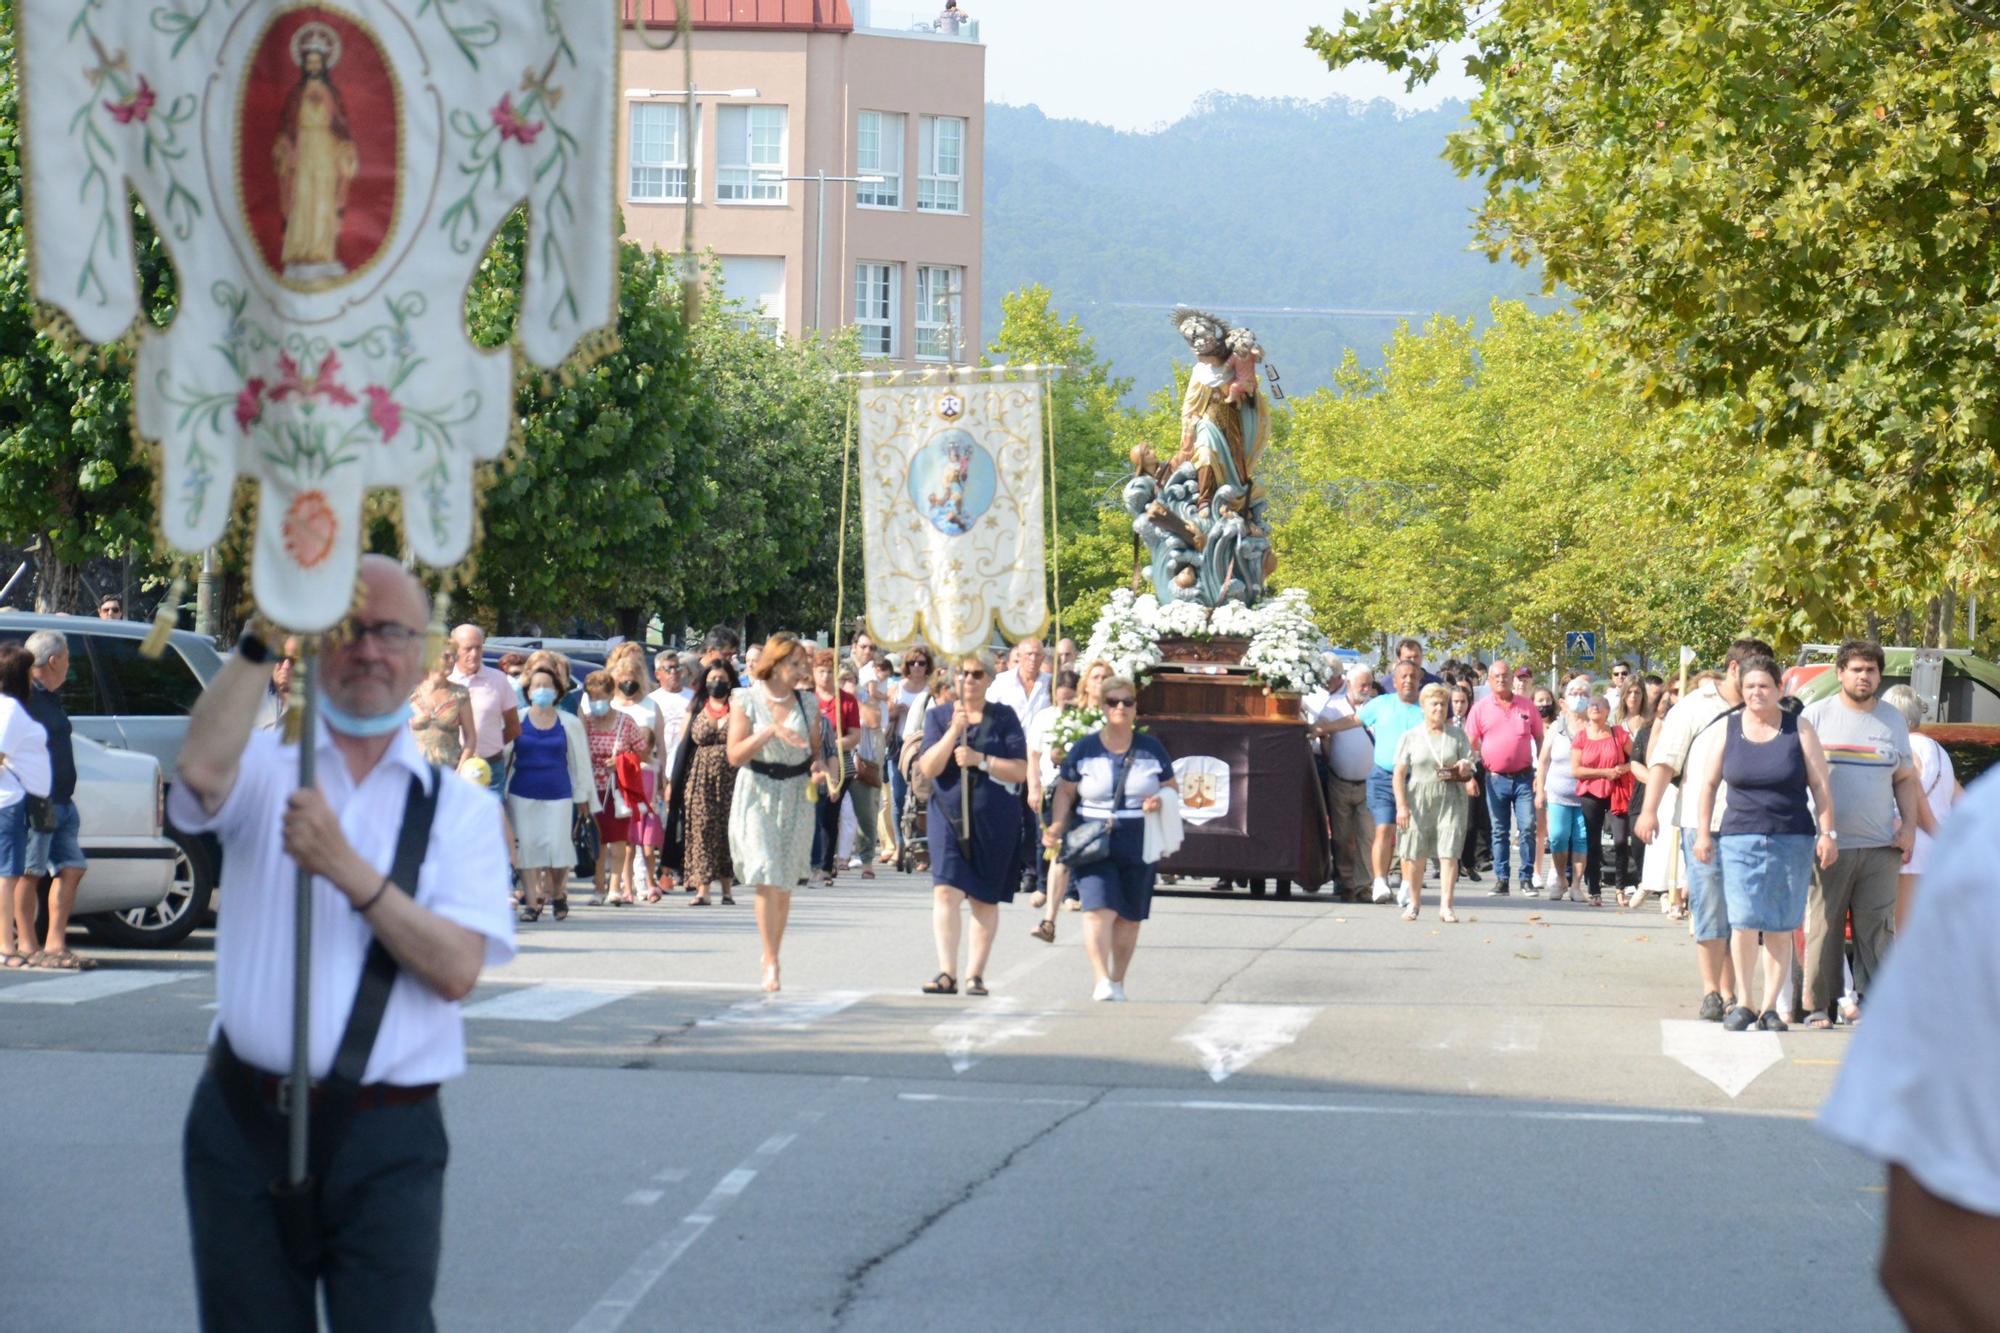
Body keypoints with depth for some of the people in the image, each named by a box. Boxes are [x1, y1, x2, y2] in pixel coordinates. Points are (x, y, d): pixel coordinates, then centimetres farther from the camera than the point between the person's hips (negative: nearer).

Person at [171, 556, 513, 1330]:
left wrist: (346, 869, -17)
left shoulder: (461, 809, 7)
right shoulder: (265, 767, 8)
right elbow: (202, 768, -18)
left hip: (387, 1147, -1)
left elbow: (457, 970, -7)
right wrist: (262, 636, -22)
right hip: (245, 1126, 1)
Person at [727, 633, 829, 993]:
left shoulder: (806, 705, 8)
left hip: (796, 796, 3)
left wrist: (819, 769, -6)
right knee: (766, 879, -15)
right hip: (757, 793, -3)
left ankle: (772, 955, 17)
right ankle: (771, 963, -15)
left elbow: (817, 751, 16)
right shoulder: (746, 700, -1)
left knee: (785, 884, 4)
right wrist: (770, 731, -20)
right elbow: (735, 754, -8)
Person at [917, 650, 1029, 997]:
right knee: (946, 891, -14)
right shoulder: (938, 716, 6)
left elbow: (1020, 771, -4)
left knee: (985, 899, 6)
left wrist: (979, 759, -16)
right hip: (949, 815, 0)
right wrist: (953, 731, -16)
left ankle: (975, 974, 13)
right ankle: (947, 972, -17)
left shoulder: (1004, 718, 3)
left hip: (995, 821, 0)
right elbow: (928, 768, -5)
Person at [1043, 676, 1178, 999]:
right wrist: (1056, 828, -7)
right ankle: (1102, 981, -24)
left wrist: (1160, 801, -7)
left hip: (1138, 847, 2)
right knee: (1099, 908, -18)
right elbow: (1065, 793, 7)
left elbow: (1171, 787, 16)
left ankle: (1118, 982, 19)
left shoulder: (1152, 750, 8)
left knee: (1129, 917, 5)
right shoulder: (1084, 749, 4)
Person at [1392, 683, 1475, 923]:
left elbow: (1469, 765, 12)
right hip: (1418, 800, 0)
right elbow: (1399, 773, 1)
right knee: (1415, 855, 3)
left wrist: (1465, 768, -14)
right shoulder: (1410, 737, 5)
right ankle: (1413, 903, 19)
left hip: (1450, 799, 0)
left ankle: (1446, 906, -9)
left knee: (1448, 853, -9)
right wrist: (1401, 805, -8)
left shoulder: (1457, 735, 10)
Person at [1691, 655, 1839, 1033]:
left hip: (1792, 840, 0)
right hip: (1741, 837, 0)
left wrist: (1827, 834, -3)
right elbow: (1708, 783, 10)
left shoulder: (1798, 729, 4)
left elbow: (1820, 786, 4)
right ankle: (1743, 1002, 1)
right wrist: (1703, 833, 5)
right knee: (1744, 923, -11)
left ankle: (1769, 1008, 7)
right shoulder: (1727, 729, 6)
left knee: (1780, 928, 1)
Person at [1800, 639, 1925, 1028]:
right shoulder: (1817, 715, 3)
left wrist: (1908, 827, 6)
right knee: (1824, 928, -2)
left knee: (1877, 930, 2)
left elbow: (1904, 780, 19)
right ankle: (1819, 1006, 3)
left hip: (1881, 848, 3)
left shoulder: (1893, 720, 13)